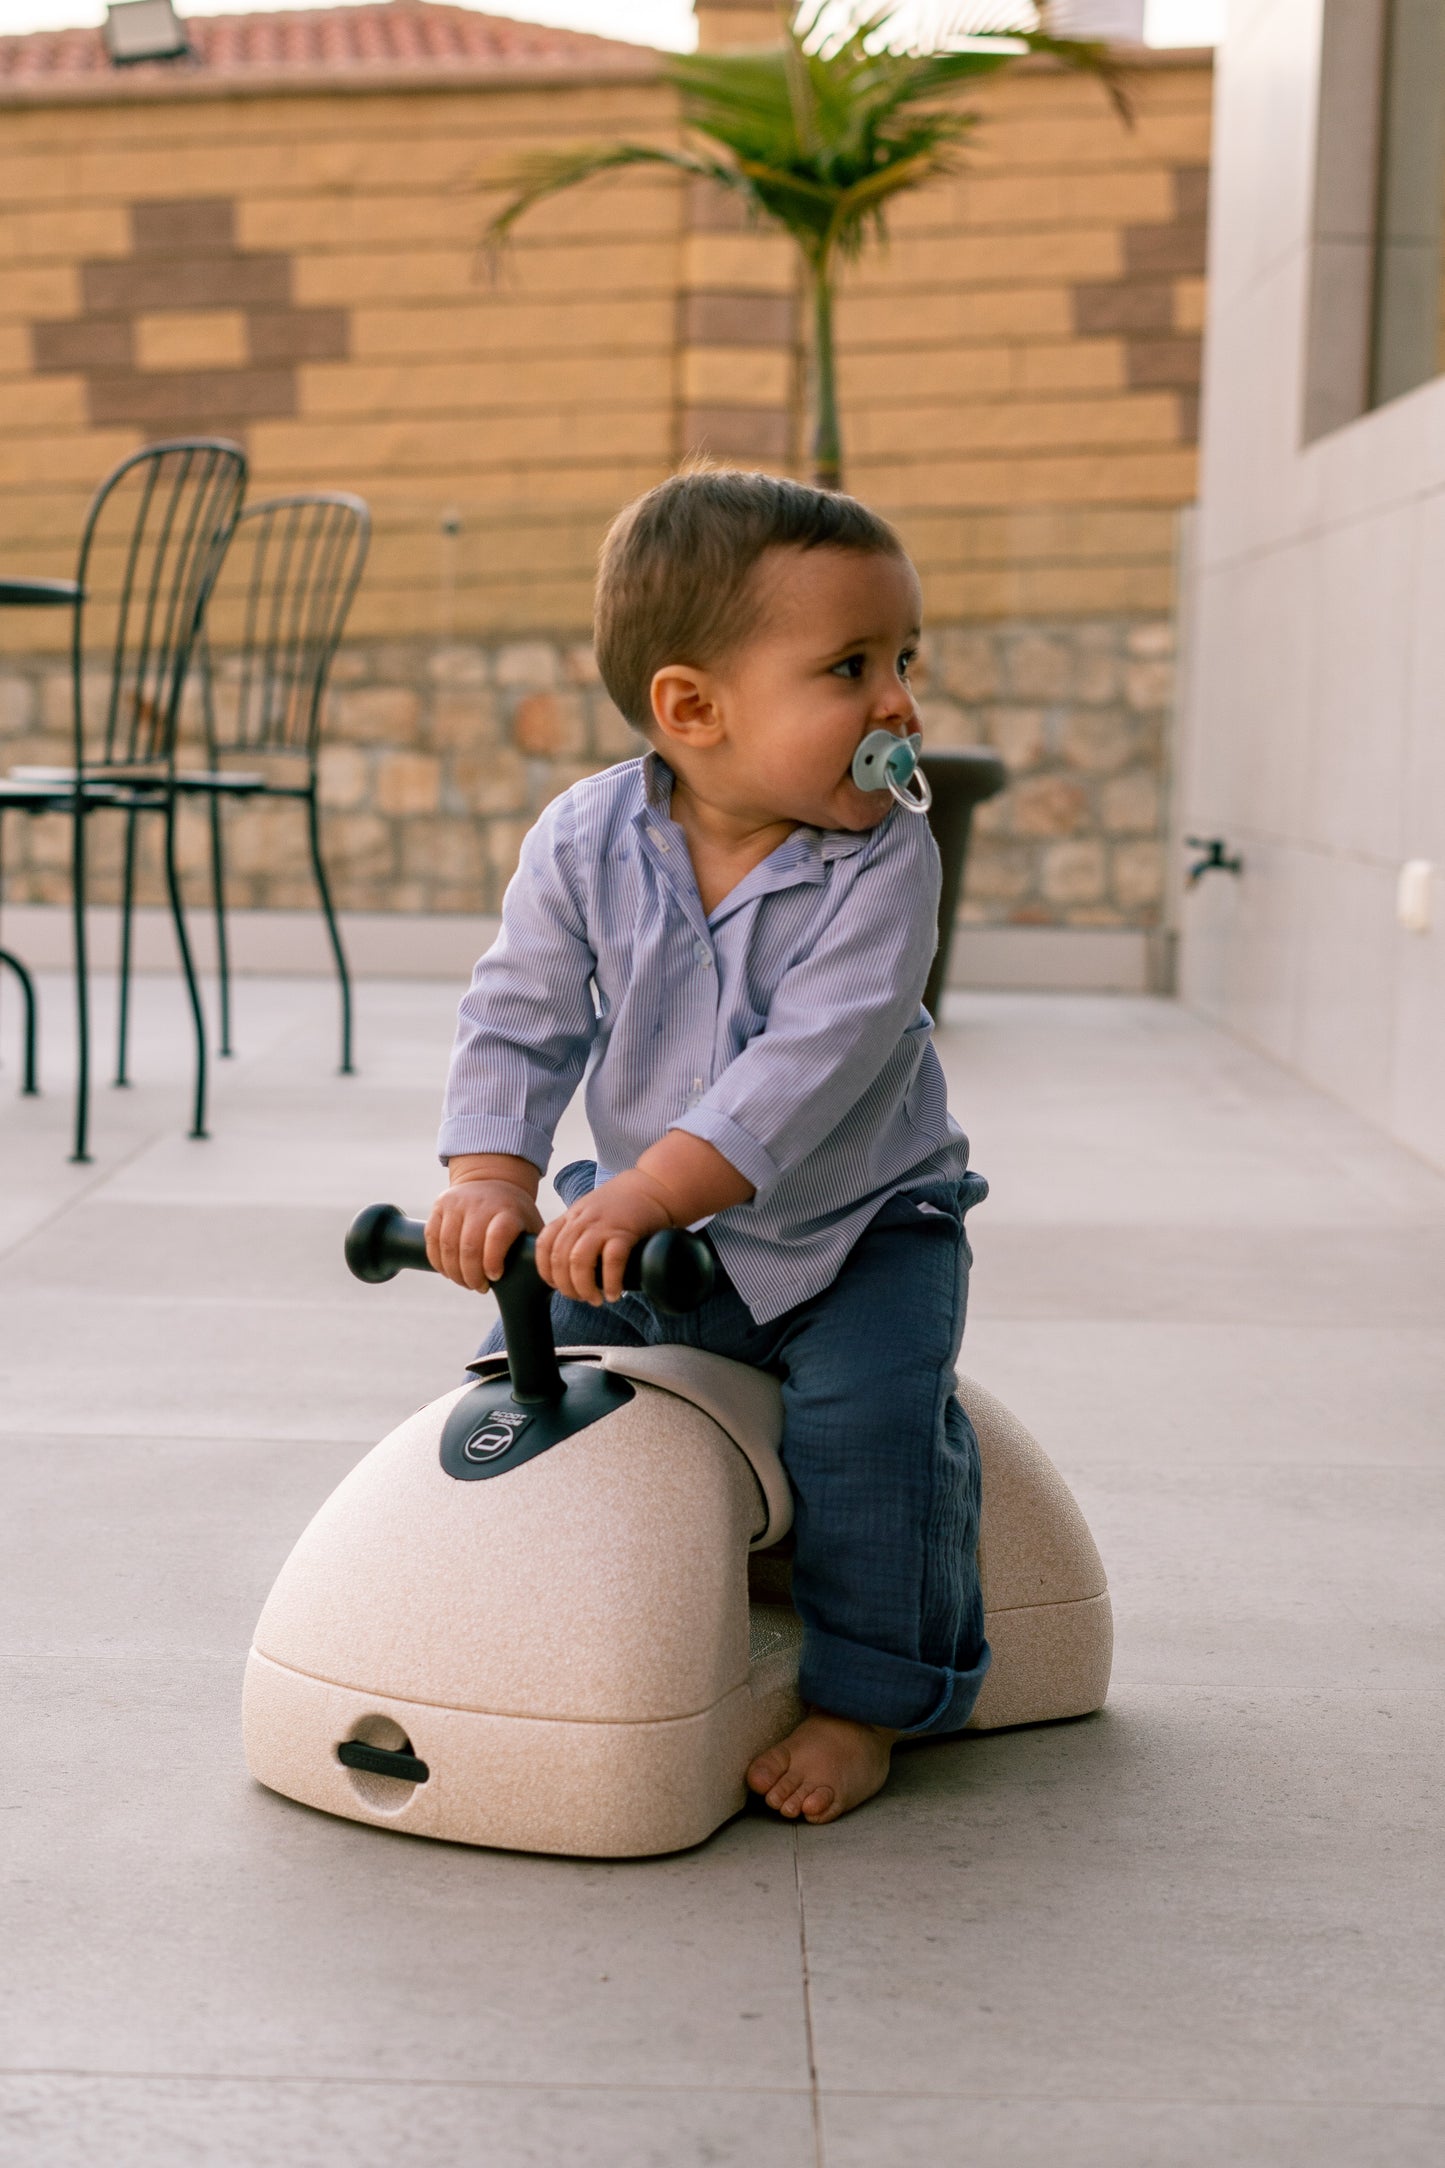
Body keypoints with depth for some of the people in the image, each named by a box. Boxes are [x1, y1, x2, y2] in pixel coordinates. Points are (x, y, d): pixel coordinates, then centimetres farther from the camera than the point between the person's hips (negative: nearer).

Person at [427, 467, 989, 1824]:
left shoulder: (885, 860, -21)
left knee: (868, 1408, -23)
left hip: (857, 1225, -3)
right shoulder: (586, 842, -11)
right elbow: (519, 1023, -6)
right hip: (644, 1223, 4)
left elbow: (816, 1059, -31)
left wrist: (649, 1192, -39)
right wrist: (490, 1179, -22)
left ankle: (868, 1699, -3)